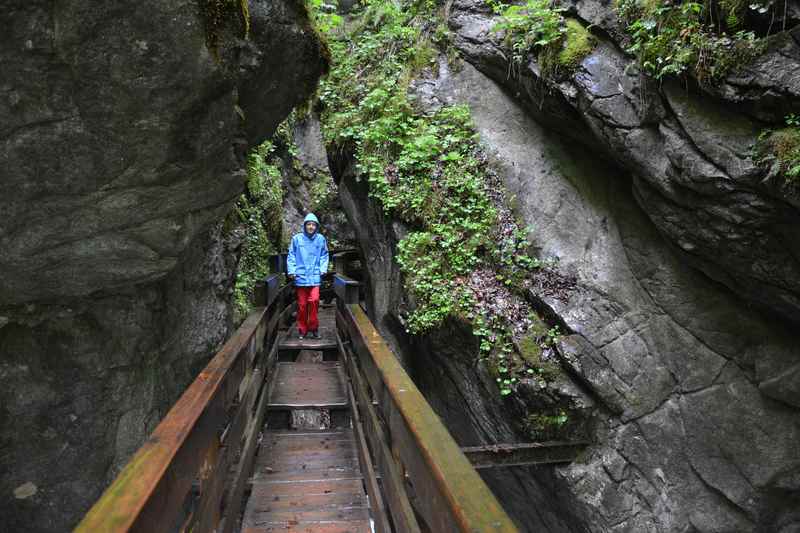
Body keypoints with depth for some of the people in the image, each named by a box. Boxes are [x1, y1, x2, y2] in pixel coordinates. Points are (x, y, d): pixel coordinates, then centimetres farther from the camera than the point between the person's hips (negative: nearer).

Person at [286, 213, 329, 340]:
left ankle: (313, 327, 2)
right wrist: (291, 271, -4)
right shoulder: (297, 238, -1)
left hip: (314, 276, 0)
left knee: (314, 300, -15)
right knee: (302, 304, 7)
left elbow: (324, 256, 10)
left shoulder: (321, 239, 3)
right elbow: (291, 256, 3)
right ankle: (302, 329, 20)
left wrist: (323, 269, 0)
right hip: (300, 276, 0)